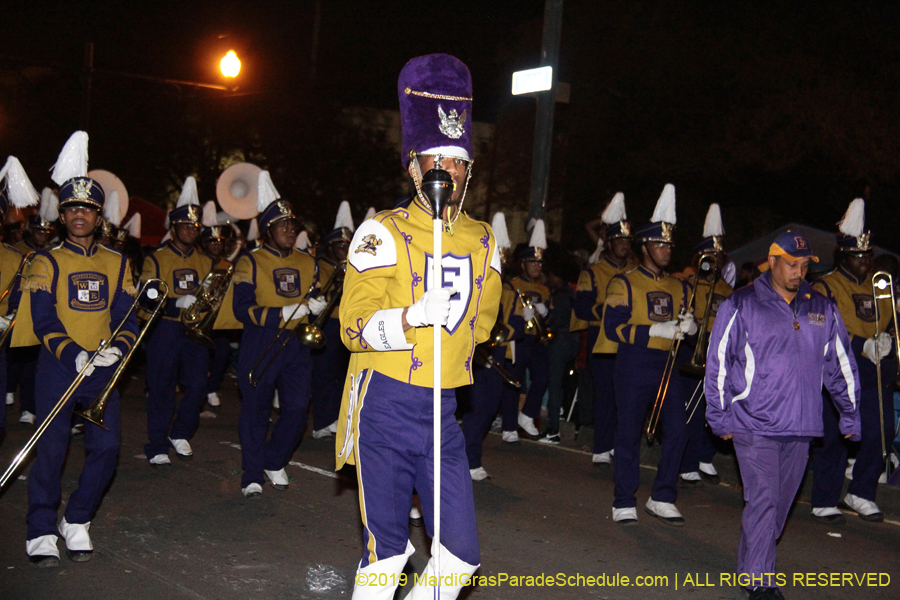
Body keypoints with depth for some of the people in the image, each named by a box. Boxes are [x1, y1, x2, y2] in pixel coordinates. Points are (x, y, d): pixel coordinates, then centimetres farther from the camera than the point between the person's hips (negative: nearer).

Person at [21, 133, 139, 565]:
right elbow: (43, 321, -7)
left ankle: (77, 523, 16)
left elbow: (126, 318, 7)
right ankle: (41, 533, 7)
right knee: (51, 447, -5)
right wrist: (73, 355, -22)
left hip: (102, 368, 3)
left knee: (106, 448, -3)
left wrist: (117, 348, -14)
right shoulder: (47, 262, 1)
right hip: (58, 367, -3)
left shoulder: (116, 264, 10)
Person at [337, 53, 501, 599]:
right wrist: (414, 315, -29)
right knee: (389, 548, -1)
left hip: (444, 410, 5)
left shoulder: (484, 242, 9)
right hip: (385, 407, -5)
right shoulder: (383, 233, -7)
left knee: (462, 552, 2)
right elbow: (354, 325, -15)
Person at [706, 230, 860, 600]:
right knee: (762, 500, -9)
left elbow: (841, 364, 17)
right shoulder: (741, 305, -2)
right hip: (753, 425, -4)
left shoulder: (822, 309, 10)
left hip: (800, 427, 4)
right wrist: (719, 417, -2)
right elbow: (718, 361, 0)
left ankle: (751, 566, 28)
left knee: (780, 503, 12)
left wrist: (850, 415, 16)